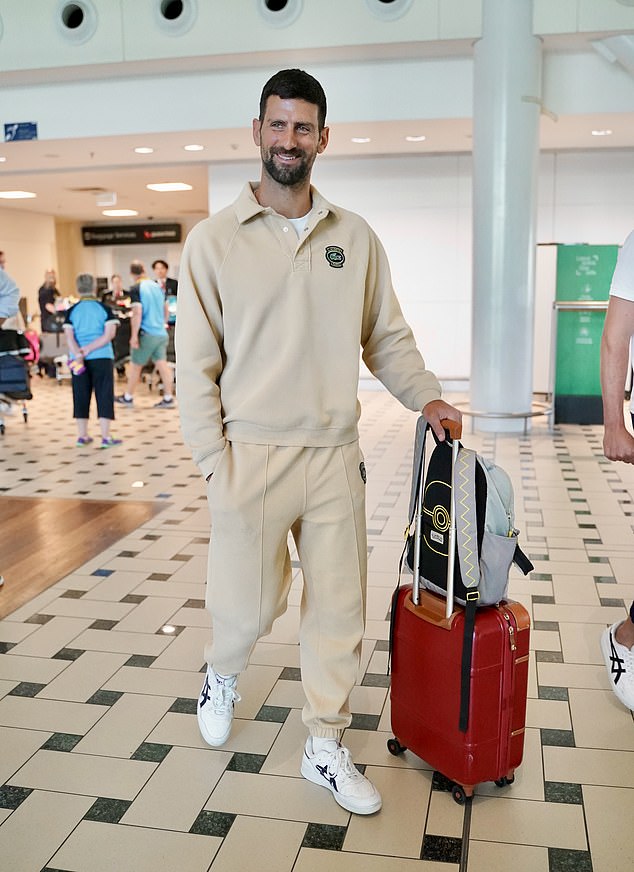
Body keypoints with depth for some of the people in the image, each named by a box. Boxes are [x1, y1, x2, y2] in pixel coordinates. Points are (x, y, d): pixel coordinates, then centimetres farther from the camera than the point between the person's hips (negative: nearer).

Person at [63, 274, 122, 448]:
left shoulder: (71, 311, 4)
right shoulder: (105, 309, 1)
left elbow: (69, 336, -7)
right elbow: (109, 334, -10)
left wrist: (78, 354, -15)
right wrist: (90, 348, -12)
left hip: (78, 359, 2)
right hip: (102, 358, -2)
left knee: (81, 396, 11)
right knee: (104, 396, 2)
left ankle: (82, 435, 16)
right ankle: (106, 437, -1)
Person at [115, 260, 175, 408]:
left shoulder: (136, 289, -9)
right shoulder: (157, 286, 11)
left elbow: (137, 313, -18)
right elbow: (165, 310, 19)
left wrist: (134, 335, -16)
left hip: (146, 333, -5)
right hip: (161, 333, 6)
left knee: (135, 365, 8)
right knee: (162, 364, 2)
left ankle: (128, 397, 19)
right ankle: (168, 398, -1)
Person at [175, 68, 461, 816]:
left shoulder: (356, 238, 5)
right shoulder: (215, 238, -3)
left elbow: (386, 336, 11)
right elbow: (196, 365, -4)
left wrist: (424, 395, -5)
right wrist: (215, 466, -8)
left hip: (335, 455, 3)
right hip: (251, 455, -2)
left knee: (338, 606, 9)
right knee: (247, 605, 9)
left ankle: (325, 748, 27)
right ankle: (222, 675, 44)